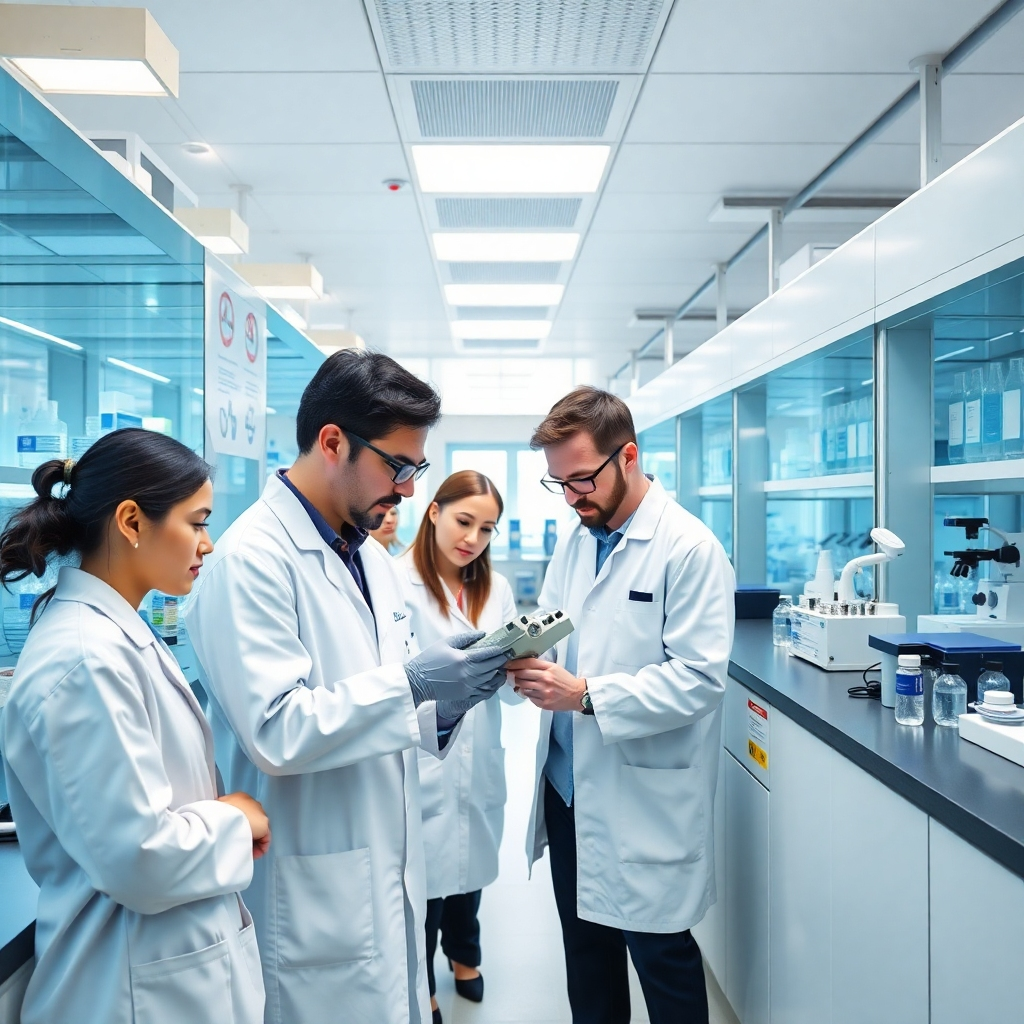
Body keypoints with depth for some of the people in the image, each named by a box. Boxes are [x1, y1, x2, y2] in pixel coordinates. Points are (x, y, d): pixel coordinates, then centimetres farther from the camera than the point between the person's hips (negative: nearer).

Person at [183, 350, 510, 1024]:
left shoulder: (373, 558, 8)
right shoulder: (254, 557, -18)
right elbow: (275, 734, -24)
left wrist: (445, 701, -6)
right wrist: (408, 683, -24)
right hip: (318, 896, -8)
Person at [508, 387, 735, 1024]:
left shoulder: (690, 548, -15)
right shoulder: (575, 541, 8)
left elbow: (700, 676, -20)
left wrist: (585, 695, -26)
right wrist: (526, 657, -11)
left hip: (645, 798, -7)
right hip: (570, 783, 7)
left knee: (660, 954, 9)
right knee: (585, 948, 20)